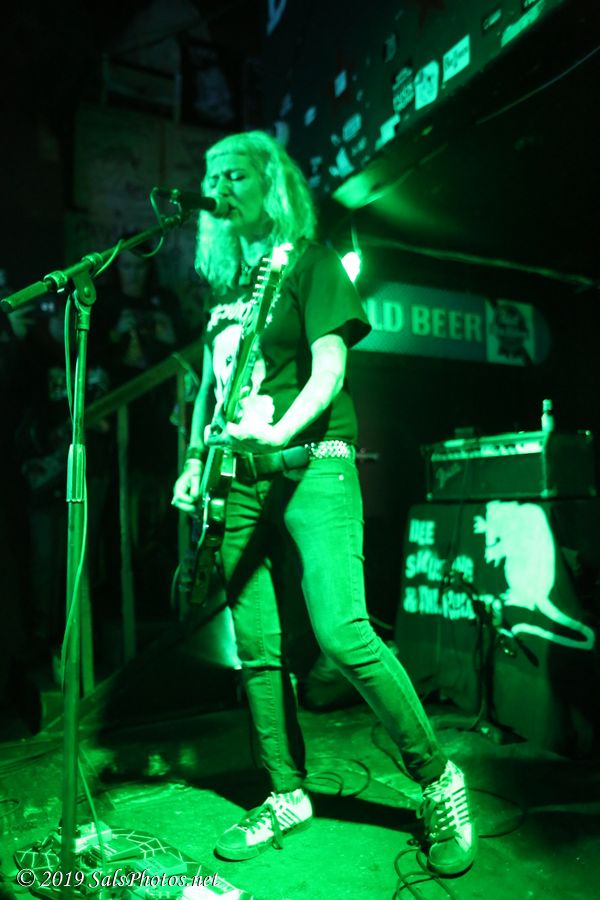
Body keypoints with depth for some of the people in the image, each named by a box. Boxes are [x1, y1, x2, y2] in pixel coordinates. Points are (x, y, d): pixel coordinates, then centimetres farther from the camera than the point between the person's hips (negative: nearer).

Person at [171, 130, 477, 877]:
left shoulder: (311, 262, 4)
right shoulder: (223, 284, 22)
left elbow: (329, 368, -8)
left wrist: (278, 430, -25)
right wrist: (196, 459, 11)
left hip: (311, 464, -6)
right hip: (240, 478, 7)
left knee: (342, 633, -15)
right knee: (257, 648, 6)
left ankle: (437, 780, 6)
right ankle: (287, 794, 22)